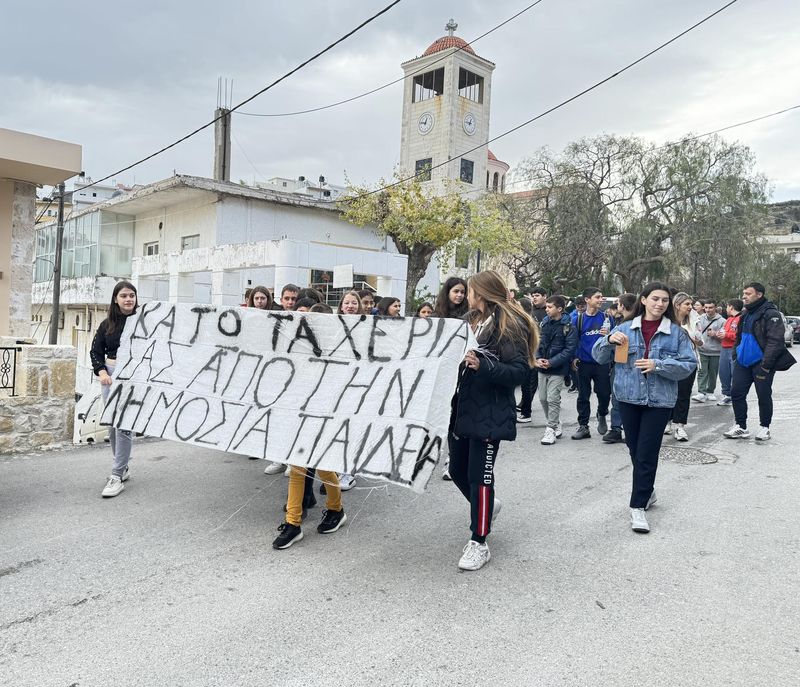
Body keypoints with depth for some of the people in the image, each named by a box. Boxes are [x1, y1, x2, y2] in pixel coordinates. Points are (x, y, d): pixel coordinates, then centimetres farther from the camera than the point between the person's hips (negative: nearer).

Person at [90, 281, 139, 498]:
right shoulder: (106, 324, 8)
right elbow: (95, 351, 12)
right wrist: (101, 372, -2)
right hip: (110, 375, 5)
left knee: (124, 424, -9)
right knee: (112, 424, 11)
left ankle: (117, 476, -3)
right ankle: (123, 468, 27)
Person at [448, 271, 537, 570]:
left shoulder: (509, 325, -10)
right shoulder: (471, 321, 14)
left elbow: (519, 371, -17)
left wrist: (483, 366, -29)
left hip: (489, 414, -8)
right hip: (462, 409, 8)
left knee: (479, 475, -3)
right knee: (457, 470, 15)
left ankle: (479, 543, 11)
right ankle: (485, 506, 44)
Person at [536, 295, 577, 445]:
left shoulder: (568, 327, -10)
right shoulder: (544, 323, 7)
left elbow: (569, 349, -14)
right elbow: (537, 342, 10)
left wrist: (551, 362, -19)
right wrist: (538, 358, -8)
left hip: (557, 369, -6)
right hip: (542, 368, 6)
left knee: (553, 399, -7)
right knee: (543, 398, 10)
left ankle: (551, 429, 5)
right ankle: (555, 425, 27)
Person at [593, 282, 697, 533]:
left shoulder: (676, 332, -2)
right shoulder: (626, 328, 3)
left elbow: (689, 364, -5)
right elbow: (599, 356, 3)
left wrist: (658, 365, -19)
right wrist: (609, 339, -18)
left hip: (659, 400, -3)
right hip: (629, 397, 3)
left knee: (646, 454, -4)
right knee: (635, 450, 14)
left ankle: (638, 507, 4)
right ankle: (647, 491, 37)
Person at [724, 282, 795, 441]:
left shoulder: (770, 314, -14)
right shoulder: (746, 314, 13)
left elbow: (775, 342, -20)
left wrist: (765, 365, -24)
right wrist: (735, 354, 13)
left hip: (761, 363, -8)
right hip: (743, 362, 8)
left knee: (764, 396, 3)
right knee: (736, 393, 5)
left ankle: (764, 428, 19)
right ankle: (741, 427, 15)